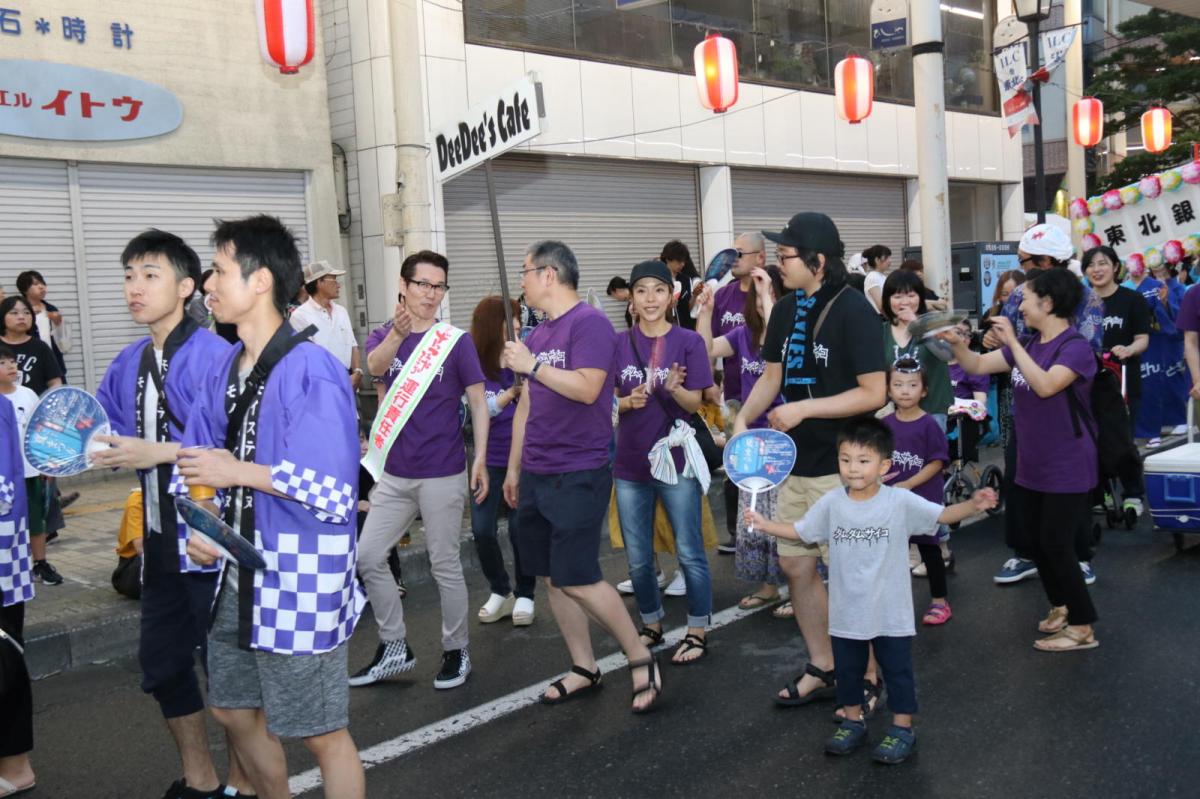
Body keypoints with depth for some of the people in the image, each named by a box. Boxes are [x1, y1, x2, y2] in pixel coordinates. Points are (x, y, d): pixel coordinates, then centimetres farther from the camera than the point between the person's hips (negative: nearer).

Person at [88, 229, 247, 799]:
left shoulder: (214, 356, -18)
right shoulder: (128, 365, 6)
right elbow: (111, 432, 16)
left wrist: (158, 453, -25)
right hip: (160, 538, 8)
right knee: (161, 663, 18)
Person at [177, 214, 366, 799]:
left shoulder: (311, 371, -20)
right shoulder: (224, 370, 6)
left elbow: (335, 492, -25)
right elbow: (198, 460, 16)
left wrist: (239, 472, -19)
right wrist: (201, 521, -2)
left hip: (298, 581, -9)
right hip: (238, 575, 9)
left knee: (321, 733, 5)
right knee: (234, 710, 23)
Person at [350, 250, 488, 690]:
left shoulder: (457, 341, -4)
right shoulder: (382, 335, 4)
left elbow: (478, 401, -2)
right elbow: (375, 366, -19)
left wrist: (480, 458, -13)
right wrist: (398, 332, -40)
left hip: (442, 473, -4)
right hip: (395, 472, 4)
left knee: (445, 565, 4)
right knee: (368, 558, 6)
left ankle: (456, 651, 20)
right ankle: (394, 647, 21)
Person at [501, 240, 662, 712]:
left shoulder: (589, 323, -11)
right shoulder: (538, 334, 15)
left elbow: (587, 389, -24)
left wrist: (532, 365, -17)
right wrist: (514, 468, 20)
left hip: (578, 474, -8)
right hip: (537, 475, 8)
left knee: (577, 579, -9)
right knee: (553, 578, 9)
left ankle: (641, 659, 7)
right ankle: (584, 669, 20)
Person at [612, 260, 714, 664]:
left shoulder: (689, 341, -4)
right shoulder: (619, 344, 3)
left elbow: (694, 404, -6)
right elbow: (609, 401, 5)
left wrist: (674, 387, -27)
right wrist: (630, 401, -16)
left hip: (675, 458, -3)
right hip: (630, 462, 3)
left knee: (689, 554, 2)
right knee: (638, 558, 12)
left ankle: (697, 632, 16)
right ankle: (652, 625, 30)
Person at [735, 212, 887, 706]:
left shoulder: (852, 310, -15)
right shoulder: (786, 310, 6)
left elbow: (874, 393, -18)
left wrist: (803, 409, -22)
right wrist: (744, 418, -4)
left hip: (841, 466, -7)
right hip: (796, 462, 7)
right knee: (796, 565, 13)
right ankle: (822, 669, 30)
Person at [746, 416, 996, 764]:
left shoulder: (900, 501, -14)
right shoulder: (831, 503, -6)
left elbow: (943, 515, -13)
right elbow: (799, 532, 4)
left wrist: (974, 505, -30)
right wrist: (764, 524, -7)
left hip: (891, 612, -3)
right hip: (846, 612, 3)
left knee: (897, 670, 11)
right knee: (847, 669, 18)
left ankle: (902, 729, 26)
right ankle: (852, 723, 36)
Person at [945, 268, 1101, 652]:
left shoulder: (1075, 347, -17)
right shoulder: (1028, 345, 6)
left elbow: (1045, 385, -33)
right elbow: (978, 365, 10)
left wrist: (1012, 342, -30)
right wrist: (956, 344, -9)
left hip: (1067, 469, -8)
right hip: (1032, 465, 8)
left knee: (1056, 545, -5)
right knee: (1035, 540, 15)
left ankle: (1083, 627, 7)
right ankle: (1060, 605, 33)